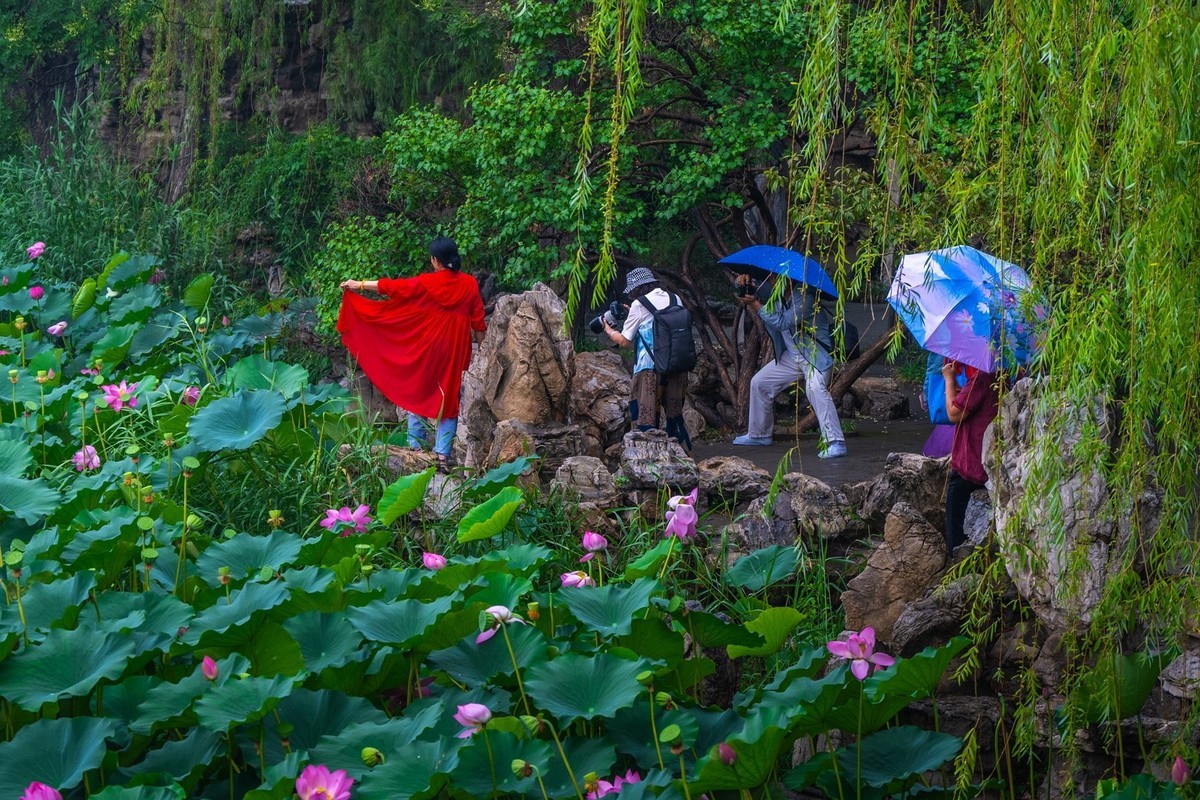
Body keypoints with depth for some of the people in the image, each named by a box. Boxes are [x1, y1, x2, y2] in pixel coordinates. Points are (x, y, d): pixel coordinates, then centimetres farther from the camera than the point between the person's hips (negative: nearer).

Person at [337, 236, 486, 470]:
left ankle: (415, 449, 13)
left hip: (427, 348, -2)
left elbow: (393, 286, -2)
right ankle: (443, 454, -1)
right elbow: (478, 322, 1)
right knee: (449, 399, 7)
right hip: (456, 351, 2)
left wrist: (360, 285, 8)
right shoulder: (469, 284, -4)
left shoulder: (426, 283, -9)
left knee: (418, 395, 13)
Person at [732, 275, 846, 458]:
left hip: (816, 354, -9)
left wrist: (756, 304, -29)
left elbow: (782, 322, -33)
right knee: (759, 382, 13)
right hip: (792, 356, 9)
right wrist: (744, 280, -13)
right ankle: (759, 435, 29)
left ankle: (835, 442, -38)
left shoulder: (805, 298, -26)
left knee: (815, 388, -34)